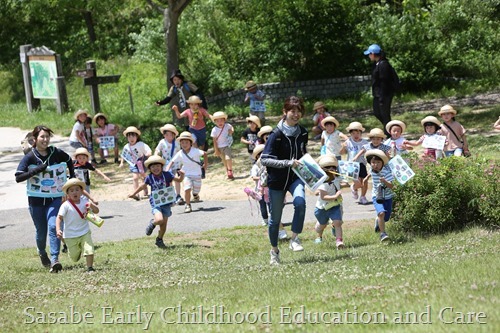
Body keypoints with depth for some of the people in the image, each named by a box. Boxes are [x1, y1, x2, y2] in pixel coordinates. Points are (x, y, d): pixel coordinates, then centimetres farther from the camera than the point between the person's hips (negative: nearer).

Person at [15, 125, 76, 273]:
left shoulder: (56, 153, -3)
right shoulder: (30, 157, -9)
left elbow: (69, 161, 19)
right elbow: (18, 177, -17)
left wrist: (72, 178, 12)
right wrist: (35, 171, -26)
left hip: (55, 198, 0)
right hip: (36, 200, 0)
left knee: (53, 227, -18)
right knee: (41, 231, 10)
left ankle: (54, 260, -21)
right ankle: (42, 253, 39)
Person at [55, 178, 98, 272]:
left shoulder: (84, 201, -3)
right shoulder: (66, 205, -15)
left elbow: (96, 211, 1)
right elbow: (59, 217, -18)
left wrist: (91, 205, -20)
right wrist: (58, 230, -32)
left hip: (84, 233, 2)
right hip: (70, 235, -2)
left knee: (89, 250, -16)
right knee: (74, 257, 10)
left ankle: (90, 267, 0)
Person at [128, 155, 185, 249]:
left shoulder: (167, 175, -6)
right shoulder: (149, 178, -4)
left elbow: (178, 180, -4)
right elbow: (143, 186, 14)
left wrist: (181, 174, -25)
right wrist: (134, 193, 23)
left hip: (166, 203, 2)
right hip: (156, 203, -2)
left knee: (164, 224, 8)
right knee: (159, 220, -25)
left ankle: (159, 240, 31)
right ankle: (152, 224, 11)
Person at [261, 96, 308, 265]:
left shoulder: (302, 133, 1)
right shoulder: (277, 134, -15)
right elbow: (264, 159, -19)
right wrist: (288, 163, -25)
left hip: (296, 177, 3)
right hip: (277, 179, -3)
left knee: (300, 202, -29)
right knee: (275, 218, 6)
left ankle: (294, 238, -16)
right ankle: (274, 250, 26)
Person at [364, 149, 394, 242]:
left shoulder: (386, 171, -21)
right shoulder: (372, 170, -7)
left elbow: (391, 186, -27)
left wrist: (384, 181, -44)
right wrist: (367, 178, 36)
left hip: (387, 197, -1)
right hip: (376, 196, 1)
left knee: (386, 218, 9)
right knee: (381, 213, -25)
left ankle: (377, 220, 45)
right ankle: (383, 233, -18)